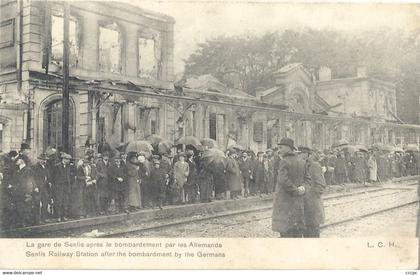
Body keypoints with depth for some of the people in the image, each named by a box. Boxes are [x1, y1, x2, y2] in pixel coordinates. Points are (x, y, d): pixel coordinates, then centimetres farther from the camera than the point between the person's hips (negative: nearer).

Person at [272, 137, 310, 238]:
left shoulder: (284, 162, -14)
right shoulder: (302, 162, 8)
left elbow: (283, 180, -25)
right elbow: (307, 178, 12)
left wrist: (296, 190, -15)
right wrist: (302, 188, -3)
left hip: (285, 200, -7)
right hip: (298, 201, 7)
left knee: (286, 231, -1)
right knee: (298, 230, 14)